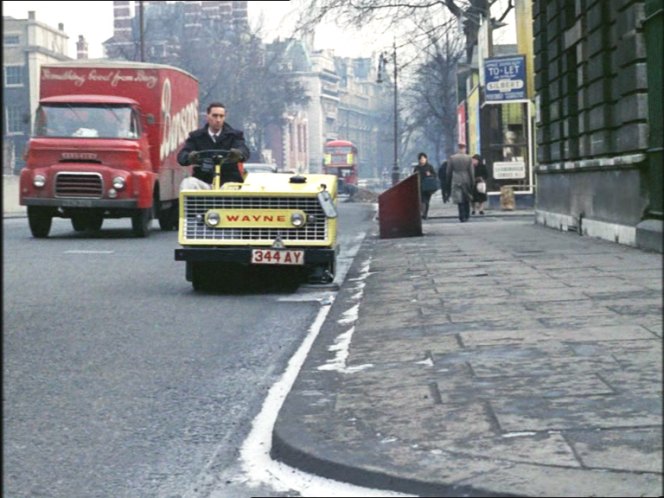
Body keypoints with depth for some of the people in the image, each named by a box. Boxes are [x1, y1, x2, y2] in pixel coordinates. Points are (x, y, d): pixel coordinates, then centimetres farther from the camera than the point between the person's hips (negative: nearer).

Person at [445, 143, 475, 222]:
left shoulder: (451, 158, -2)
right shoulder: (469, 158, -4)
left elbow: (448, 172, 2)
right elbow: (471, 172, -3)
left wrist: (448, 182, 11)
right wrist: (472, 183, 3)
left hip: (456, 181, 0)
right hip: (466, 181, 0)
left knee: (460, 201, 1)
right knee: (467, 200, 15)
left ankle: (462, 217, -5)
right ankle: (466, 216, 17)